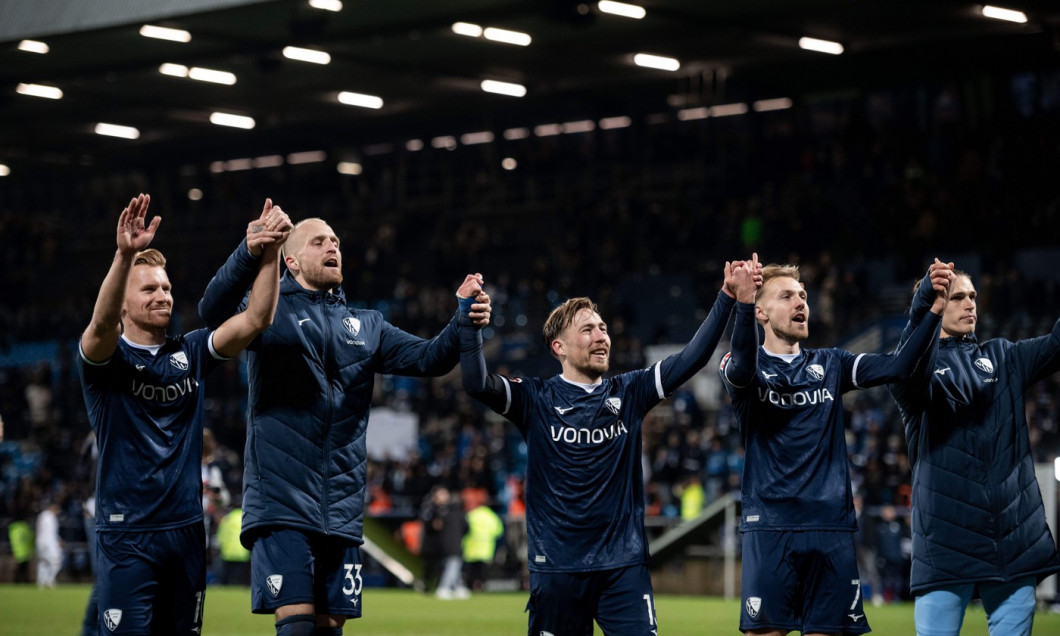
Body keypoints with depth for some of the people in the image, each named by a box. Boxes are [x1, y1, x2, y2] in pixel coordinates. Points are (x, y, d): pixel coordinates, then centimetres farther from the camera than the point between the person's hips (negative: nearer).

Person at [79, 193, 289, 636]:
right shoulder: (107, 359, -3)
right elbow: (102, 322, -26)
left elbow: (255, 320, -2)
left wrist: (270, 253, -16)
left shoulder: (189, 353, 10)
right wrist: (125, 255, -42)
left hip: (185, 529, 5)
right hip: (127, 533, -5)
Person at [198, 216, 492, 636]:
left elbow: (428, 358, 9)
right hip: (283, 504, -5)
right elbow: (214, 313, -18)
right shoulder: (272, 310, 2)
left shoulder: (366, 326, 20)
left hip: (342, 511, 5)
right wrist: (251, 252, -35)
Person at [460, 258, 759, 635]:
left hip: (624, 563, 2)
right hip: (557, 567, -2)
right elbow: (477, 383, -14)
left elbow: (691, 359, 0)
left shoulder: (628, 393, 8)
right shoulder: (537, 400, 0)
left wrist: (728, 300, -9)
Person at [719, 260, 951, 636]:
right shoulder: (745, 366, 3)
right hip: (770, 527, -3)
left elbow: (897, 367, 2)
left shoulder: (830, 365, 14)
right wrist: (742, 304, -41)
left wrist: (935, 311, -13)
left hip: (832, 526, 4)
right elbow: (741, 370, -23)